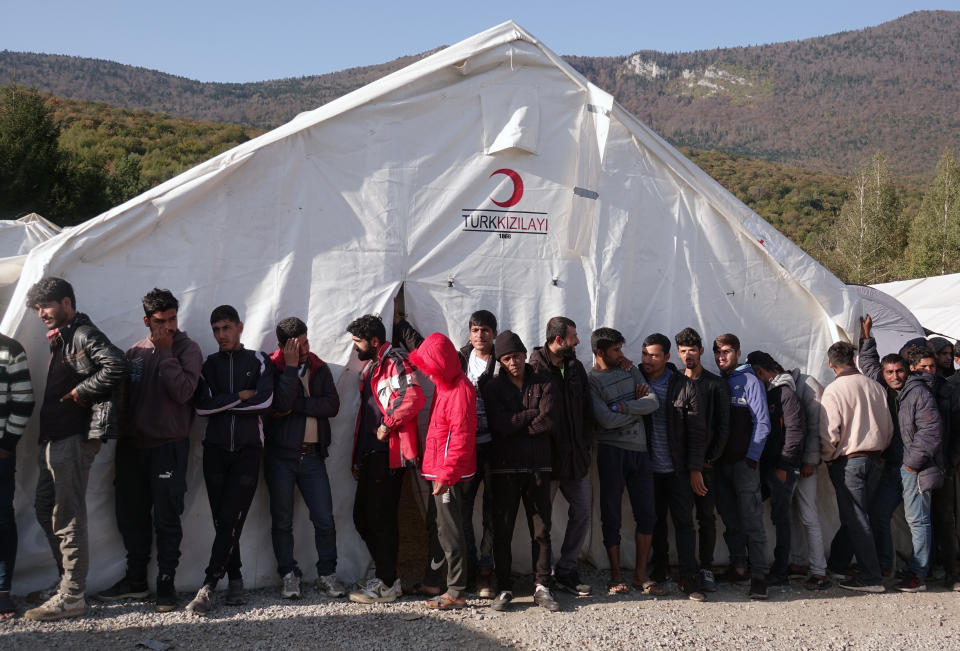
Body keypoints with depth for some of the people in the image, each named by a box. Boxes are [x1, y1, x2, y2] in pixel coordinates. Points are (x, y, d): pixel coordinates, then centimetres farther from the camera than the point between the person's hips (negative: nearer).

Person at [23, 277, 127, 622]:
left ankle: (71, 597, 1)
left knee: (67, 516, -6)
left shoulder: (84, 335, -10)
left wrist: (79, 392, -19)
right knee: (46, 509, 15)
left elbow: (116, 365, -28)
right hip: (54, 438, 10)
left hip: (73, 438, -10)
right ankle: (70, 580, 25)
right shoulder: (61, 339, 20)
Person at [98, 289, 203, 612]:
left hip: (169, 446, -5)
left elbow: (183, 391, -18)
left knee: (166, 518, -1)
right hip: (132, 445, 5)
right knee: (131, 514, 11)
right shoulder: (135, 351, 10)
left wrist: (165, 352, -16)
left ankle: (166, 582, 9)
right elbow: (123, 393, 15)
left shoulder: (187, 349, -4)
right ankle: (135, 580, 24)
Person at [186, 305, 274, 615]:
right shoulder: (209, 364, 14)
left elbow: (264, 401, -8)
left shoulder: (259, 361, 8)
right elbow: (201, 405, -1)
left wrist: (221, 403, -3)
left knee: (231, 519, -10)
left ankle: (208, 586, -9)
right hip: (216, 449, 2)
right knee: (223, 520, 2)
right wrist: (239, 397, -6)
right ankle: (235, 579, 13)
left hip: (247, 449, -2)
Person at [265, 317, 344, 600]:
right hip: (280, 456, -2)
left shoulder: (319, 368, 8)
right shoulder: (272, 369, -2)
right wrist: (291, 366, -16)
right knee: (282, 521, 6)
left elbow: (332, 405, -6)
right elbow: (281, 404, -20)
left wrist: (297, 405, -14)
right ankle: (289, 575, 18)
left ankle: (327, 574, 13)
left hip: (312, 455, 2)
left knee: (325, 519, 0)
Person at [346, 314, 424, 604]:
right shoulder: (369, 368, 22)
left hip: (388, 452, -10)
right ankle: (387, 575, 23)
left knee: (381, 517, -5)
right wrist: (357, 458, 23)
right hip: (371, 453, 10)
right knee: (362, 516, 12)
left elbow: (414, 398, -25)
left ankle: (386, 585, 5)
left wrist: (388, 424, -18)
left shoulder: (395, 362, -8)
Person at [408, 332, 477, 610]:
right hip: (441, 470, 10)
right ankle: (450, 583, 24)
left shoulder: (460, 390, -16)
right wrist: (440, 472, 16)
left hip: (450, 474, -10)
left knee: (450, 531, -4)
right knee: (445, 527, 15)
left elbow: (461, 437, -21)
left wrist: (446, 475, -22)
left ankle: (456, 592, 4)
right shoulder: (444, 385, 15)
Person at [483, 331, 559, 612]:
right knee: (502, 531, 2)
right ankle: (504, 589, 12)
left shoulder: (544, 382, 5)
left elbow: (548, 422, -9)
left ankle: (542, 587, 12)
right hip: (504, 467, 0)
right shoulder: (493, 387, 4)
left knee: (541, 530, 3)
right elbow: (502, 425, -11)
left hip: (538, 465, 1)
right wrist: (533, 413, -7)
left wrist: (516, 426, -9)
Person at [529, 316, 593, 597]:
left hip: (575, 455, 7)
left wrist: (584, 442, 8)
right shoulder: (534, 369, -11)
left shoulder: (575, 367, 10)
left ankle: (566, 570, 18)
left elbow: (586, 408, 16)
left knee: (582, 510, 7)